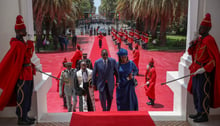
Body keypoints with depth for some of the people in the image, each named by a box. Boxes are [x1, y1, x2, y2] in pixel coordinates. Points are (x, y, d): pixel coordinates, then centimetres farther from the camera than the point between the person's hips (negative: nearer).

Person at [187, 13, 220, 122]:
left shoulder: (209, 40, -15)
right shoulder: (199, 39, 11)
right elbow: (191, 53, 19)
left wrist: (205, 68, -25)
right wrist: (191, 46, -2)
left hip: (204, 71, -9)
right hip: (196, 70, 9)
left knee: (202, 92, -3)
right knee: (195, 92, 14)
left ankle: (204, 115, 9)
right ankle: (199, 112, 27)